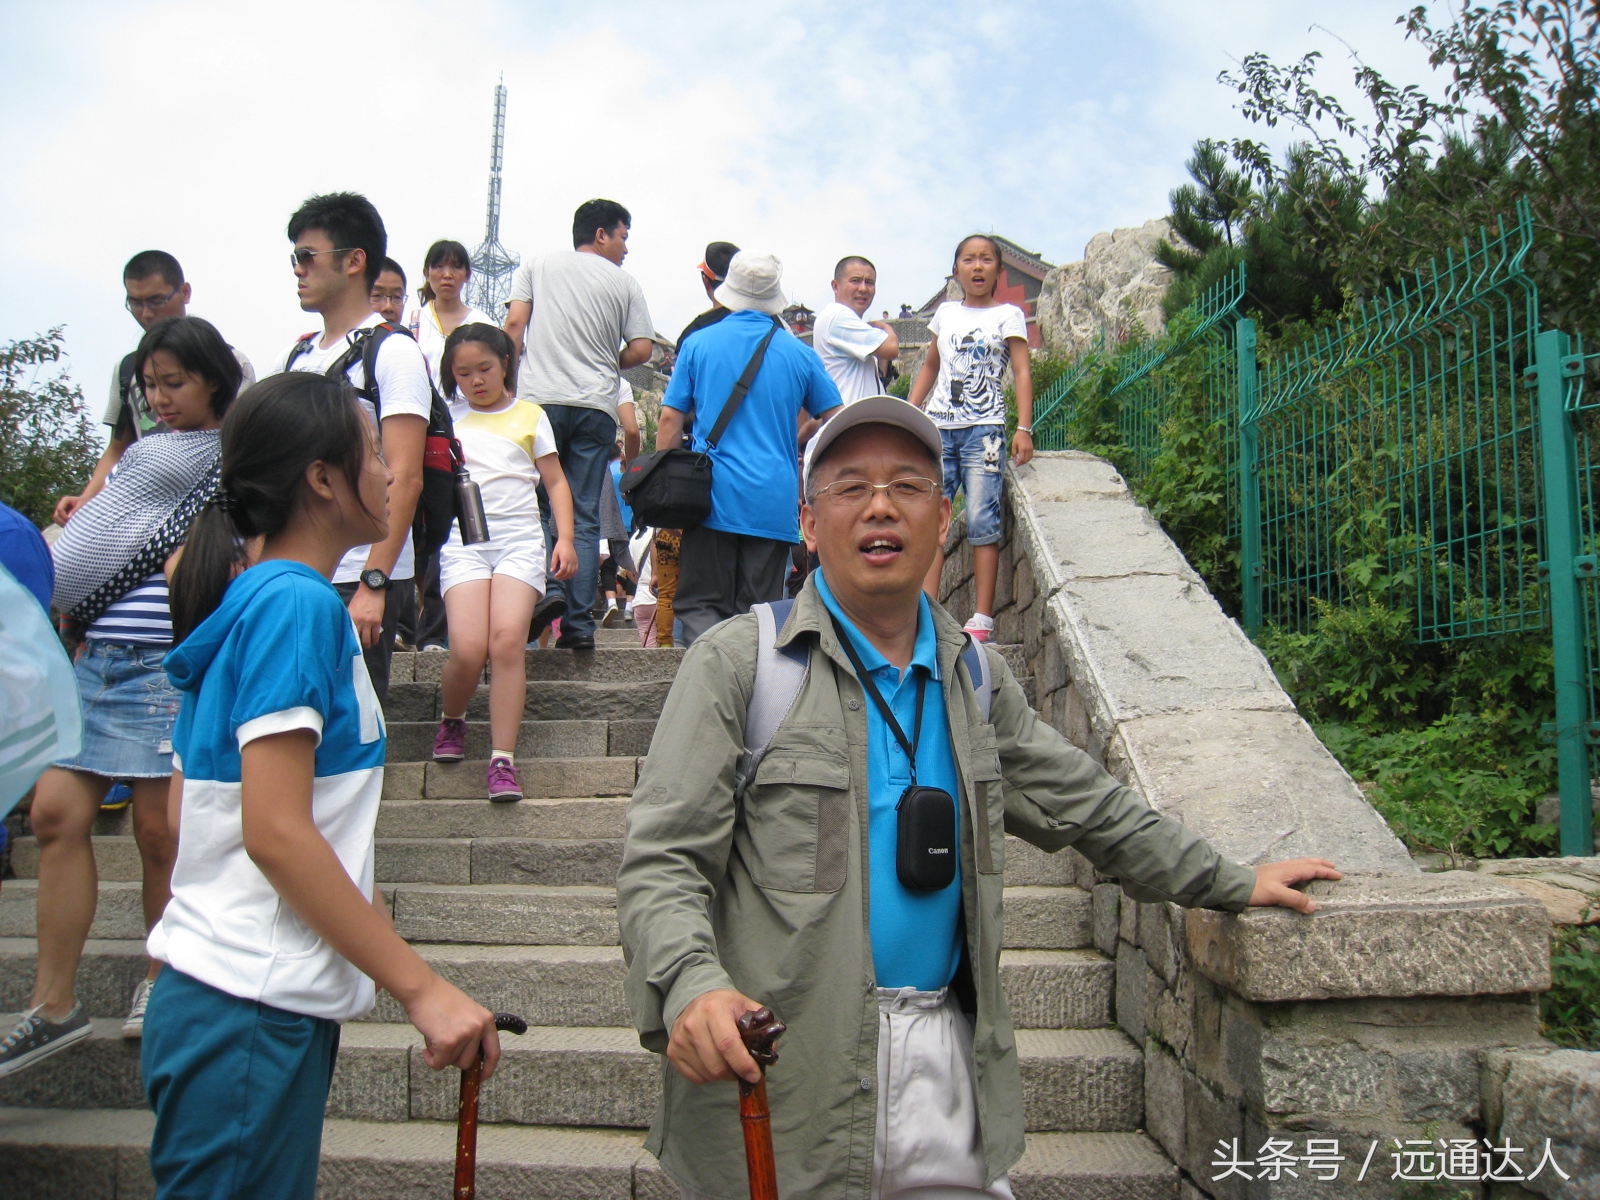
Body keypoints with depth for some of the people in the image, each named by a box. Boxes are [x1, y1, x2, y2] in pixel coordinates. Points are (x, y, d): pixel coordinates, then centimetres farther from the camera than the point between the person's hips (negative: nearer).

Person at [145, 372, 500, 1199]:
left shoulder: (249, 598, 10)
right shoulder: (298, 604, -17)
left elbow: (182, 803, 15)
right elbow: (276, 831, -23)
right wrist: (420, 988, -20)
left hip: (217, 990, 9)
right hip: (254, 1011, -9)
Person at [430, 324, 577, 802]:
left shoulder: (530, 416, 13)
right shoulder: (446, 417, 16)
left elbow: (555, 481, 12)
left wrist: (565, 538, 2)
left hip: (520, 537, 0)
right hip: (463, 537, 1)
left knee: (508, 641, -18)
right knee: (468, 649, -15)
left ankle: (503, 759, -12)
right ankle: (452, 721, 17)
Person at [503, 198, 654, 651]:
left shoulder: (538, 266, 11)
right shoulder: (624, 282, 10)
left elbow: (514, 324, 3)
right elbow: (641, 349, 4)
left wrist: (508, 377, 12)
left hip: (539, 398, 0)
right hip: (596, 408, 1)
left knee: (535, 506, 4)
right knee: (584, 516, 2)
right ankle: (579, 622, -1)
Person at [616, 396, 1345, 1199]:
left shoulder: (974, 674, 9)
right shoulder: (737, 664, -8)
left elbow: (1083, 804, 20)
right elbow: (661, 859, -12)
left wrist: (1232, 884, 23)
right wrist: (689, 985, -30)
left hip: (947, 1062, 5)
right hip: (782, 1082, -4)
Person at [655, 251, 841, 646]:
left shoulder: (699, 343, 4)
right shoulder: (798, 353, 7)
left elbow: (670, 420, 1)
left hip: (713, 495, -1)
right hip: (775, 502, 1)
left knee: (701, 605, 2)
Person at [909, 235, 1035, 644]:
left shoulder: (1008, 315, 5)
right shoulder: (945, 313, 16)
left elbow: (1022, 372, -1)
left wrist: (1024, 428, -12)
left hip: (983, 429, -4)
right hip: (938, 427, 4)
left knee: (981, 522, -7)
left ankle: (982, 618, -4)